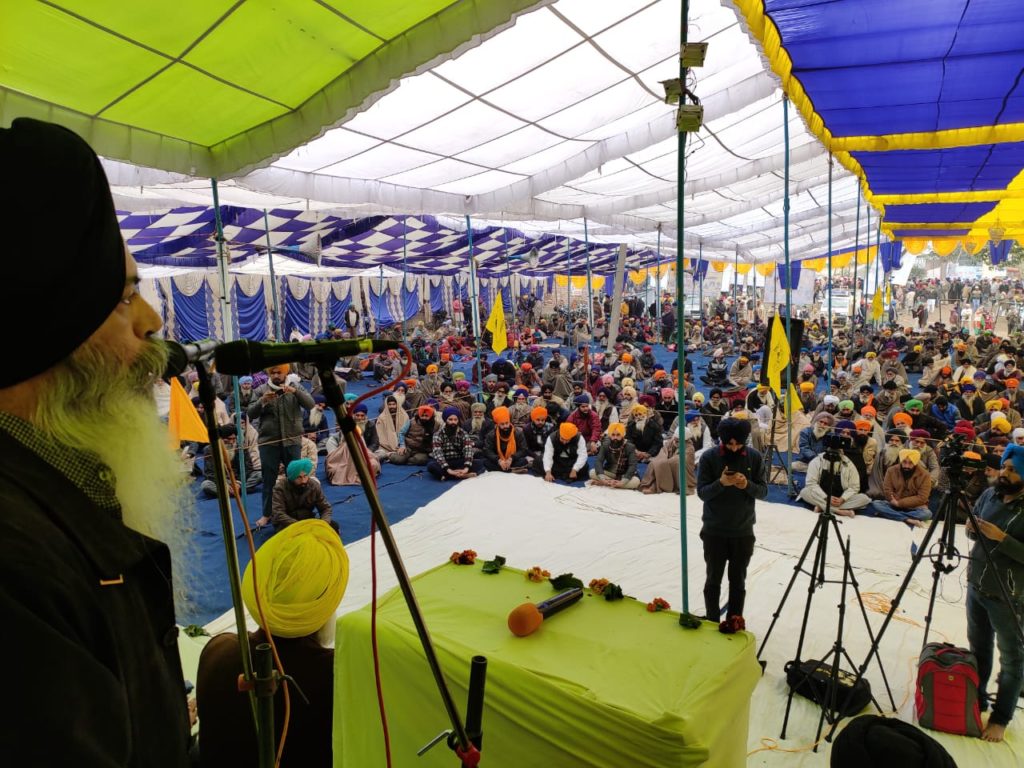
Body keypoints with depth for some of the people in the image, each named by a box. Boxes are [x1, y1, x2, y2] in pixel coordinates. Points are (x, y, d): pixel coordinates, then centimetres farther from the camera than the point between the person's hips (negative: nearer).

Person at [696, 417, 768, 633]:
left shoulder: (755, 457, -4)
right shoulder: (709, 457, -10)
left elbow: (763, 491, -3)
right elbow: (702, 492, -12)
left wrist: (747, 485, -23)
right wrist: (721, 483, -30)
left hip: (743, 531, 1)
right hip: (714, 531, -1)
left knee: (738, 581, 11)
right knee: (714, 579, 10)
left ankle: (735, 623, 24)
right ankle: (712, 623, 23)